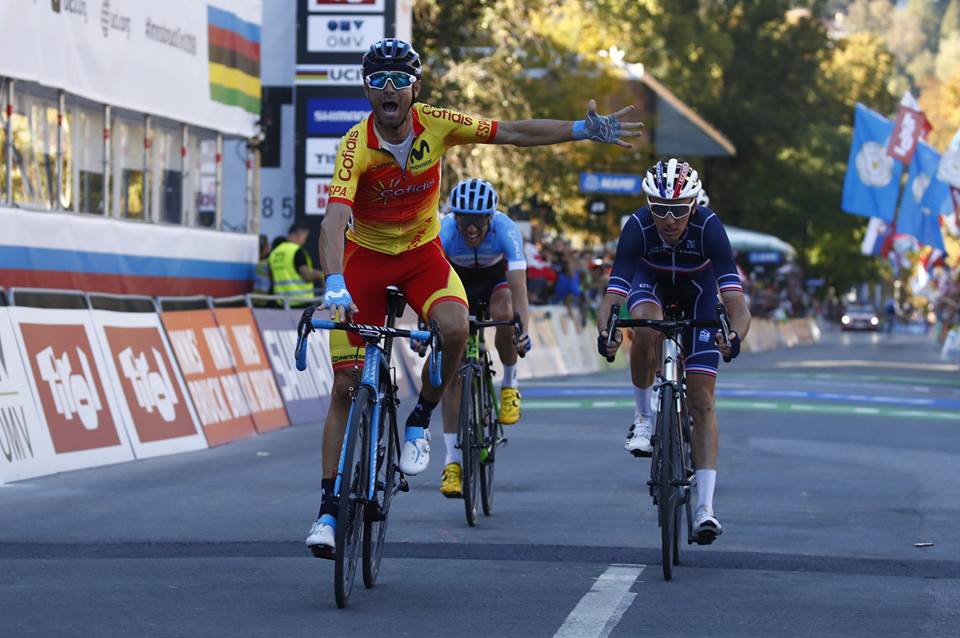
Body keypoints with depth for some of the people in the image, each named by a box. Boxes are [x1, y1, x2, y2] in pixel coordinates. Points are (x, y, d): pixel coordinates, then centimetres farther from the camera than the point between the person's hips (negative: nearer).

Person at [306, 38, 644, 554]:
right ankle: (329, 509, 0)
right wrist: (335, 285, -53)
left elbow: (513, 133, -6)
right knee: (346, 386, -7)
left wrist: (586, 131, -10)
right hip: (366, 258, -2)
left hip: (421, 254, 2)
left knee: (454, 327, -31)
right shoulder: (356, 146, -26)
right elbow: (334, 221, -38)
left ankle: (419, 424, -5)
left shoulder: (435, 124, -15)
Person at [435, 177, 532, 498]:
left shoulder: (506, 230, -35)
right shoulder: (443, 232, -33)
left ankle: (509, 383, -6)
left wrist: (524, 327, -58)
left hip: (496, 277, 0)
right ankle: (453, 459, -7)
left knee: (503, 314, -36)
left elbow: (518, 283, -43)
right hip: (459, 281, 0)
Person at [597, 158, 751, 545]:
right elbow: (613, 295, -39)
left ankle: (705, 507, -11)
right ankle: (644, 418, -12)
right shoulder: (638, 227, -34)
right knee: (645, 329, -37)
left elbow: (735, 300, -41)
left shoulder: (709, 227, -36)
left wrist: (735, 335, -61)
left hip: (697, 289, 0)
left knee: (702, 400, -10)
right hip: (651, 281, 1)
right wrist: (605, 333, -59)